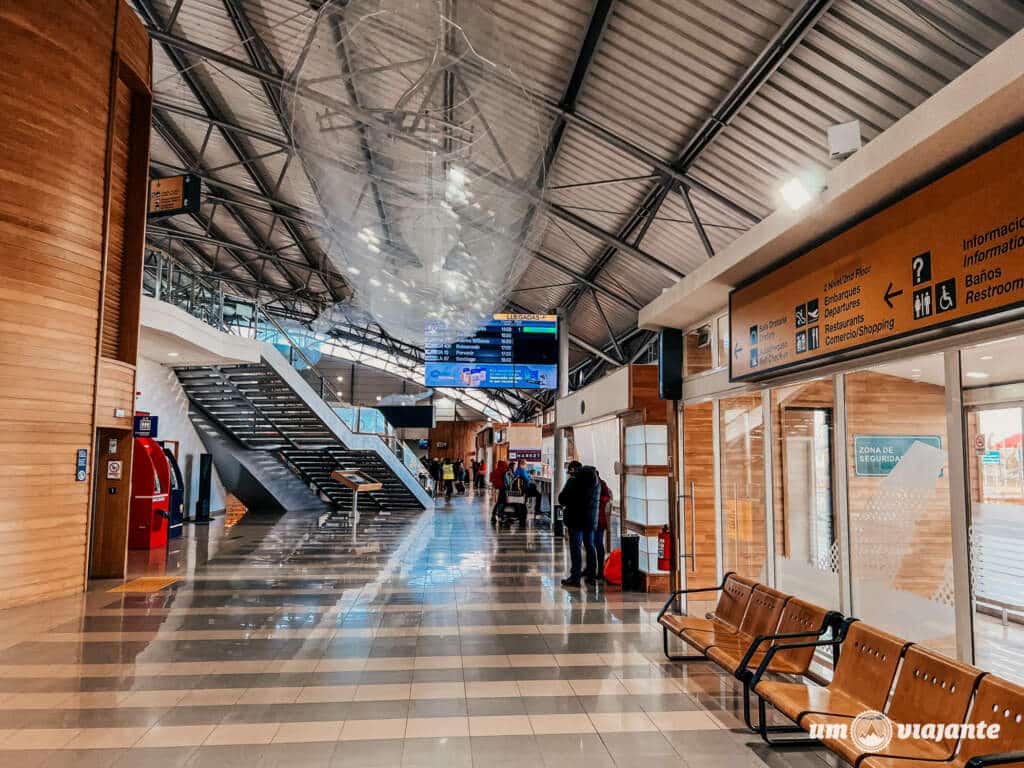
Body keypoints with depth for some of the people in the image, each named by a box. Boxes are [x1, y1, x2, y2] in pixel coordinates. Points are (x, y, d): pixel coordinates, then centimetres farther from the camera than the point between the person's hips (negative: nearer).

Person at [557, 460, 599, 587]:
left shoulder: (574, 480, -13)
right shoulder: (596, 481, 10)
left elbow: (562, 497, -13)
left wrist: (564, 504, 7)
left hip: (576, 519, -7)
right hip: (591, 519, 7)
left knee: (575, 547, -4)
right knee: (590, 546, 16)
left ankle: (575, 577, -5)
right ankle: (592, 575, 24)